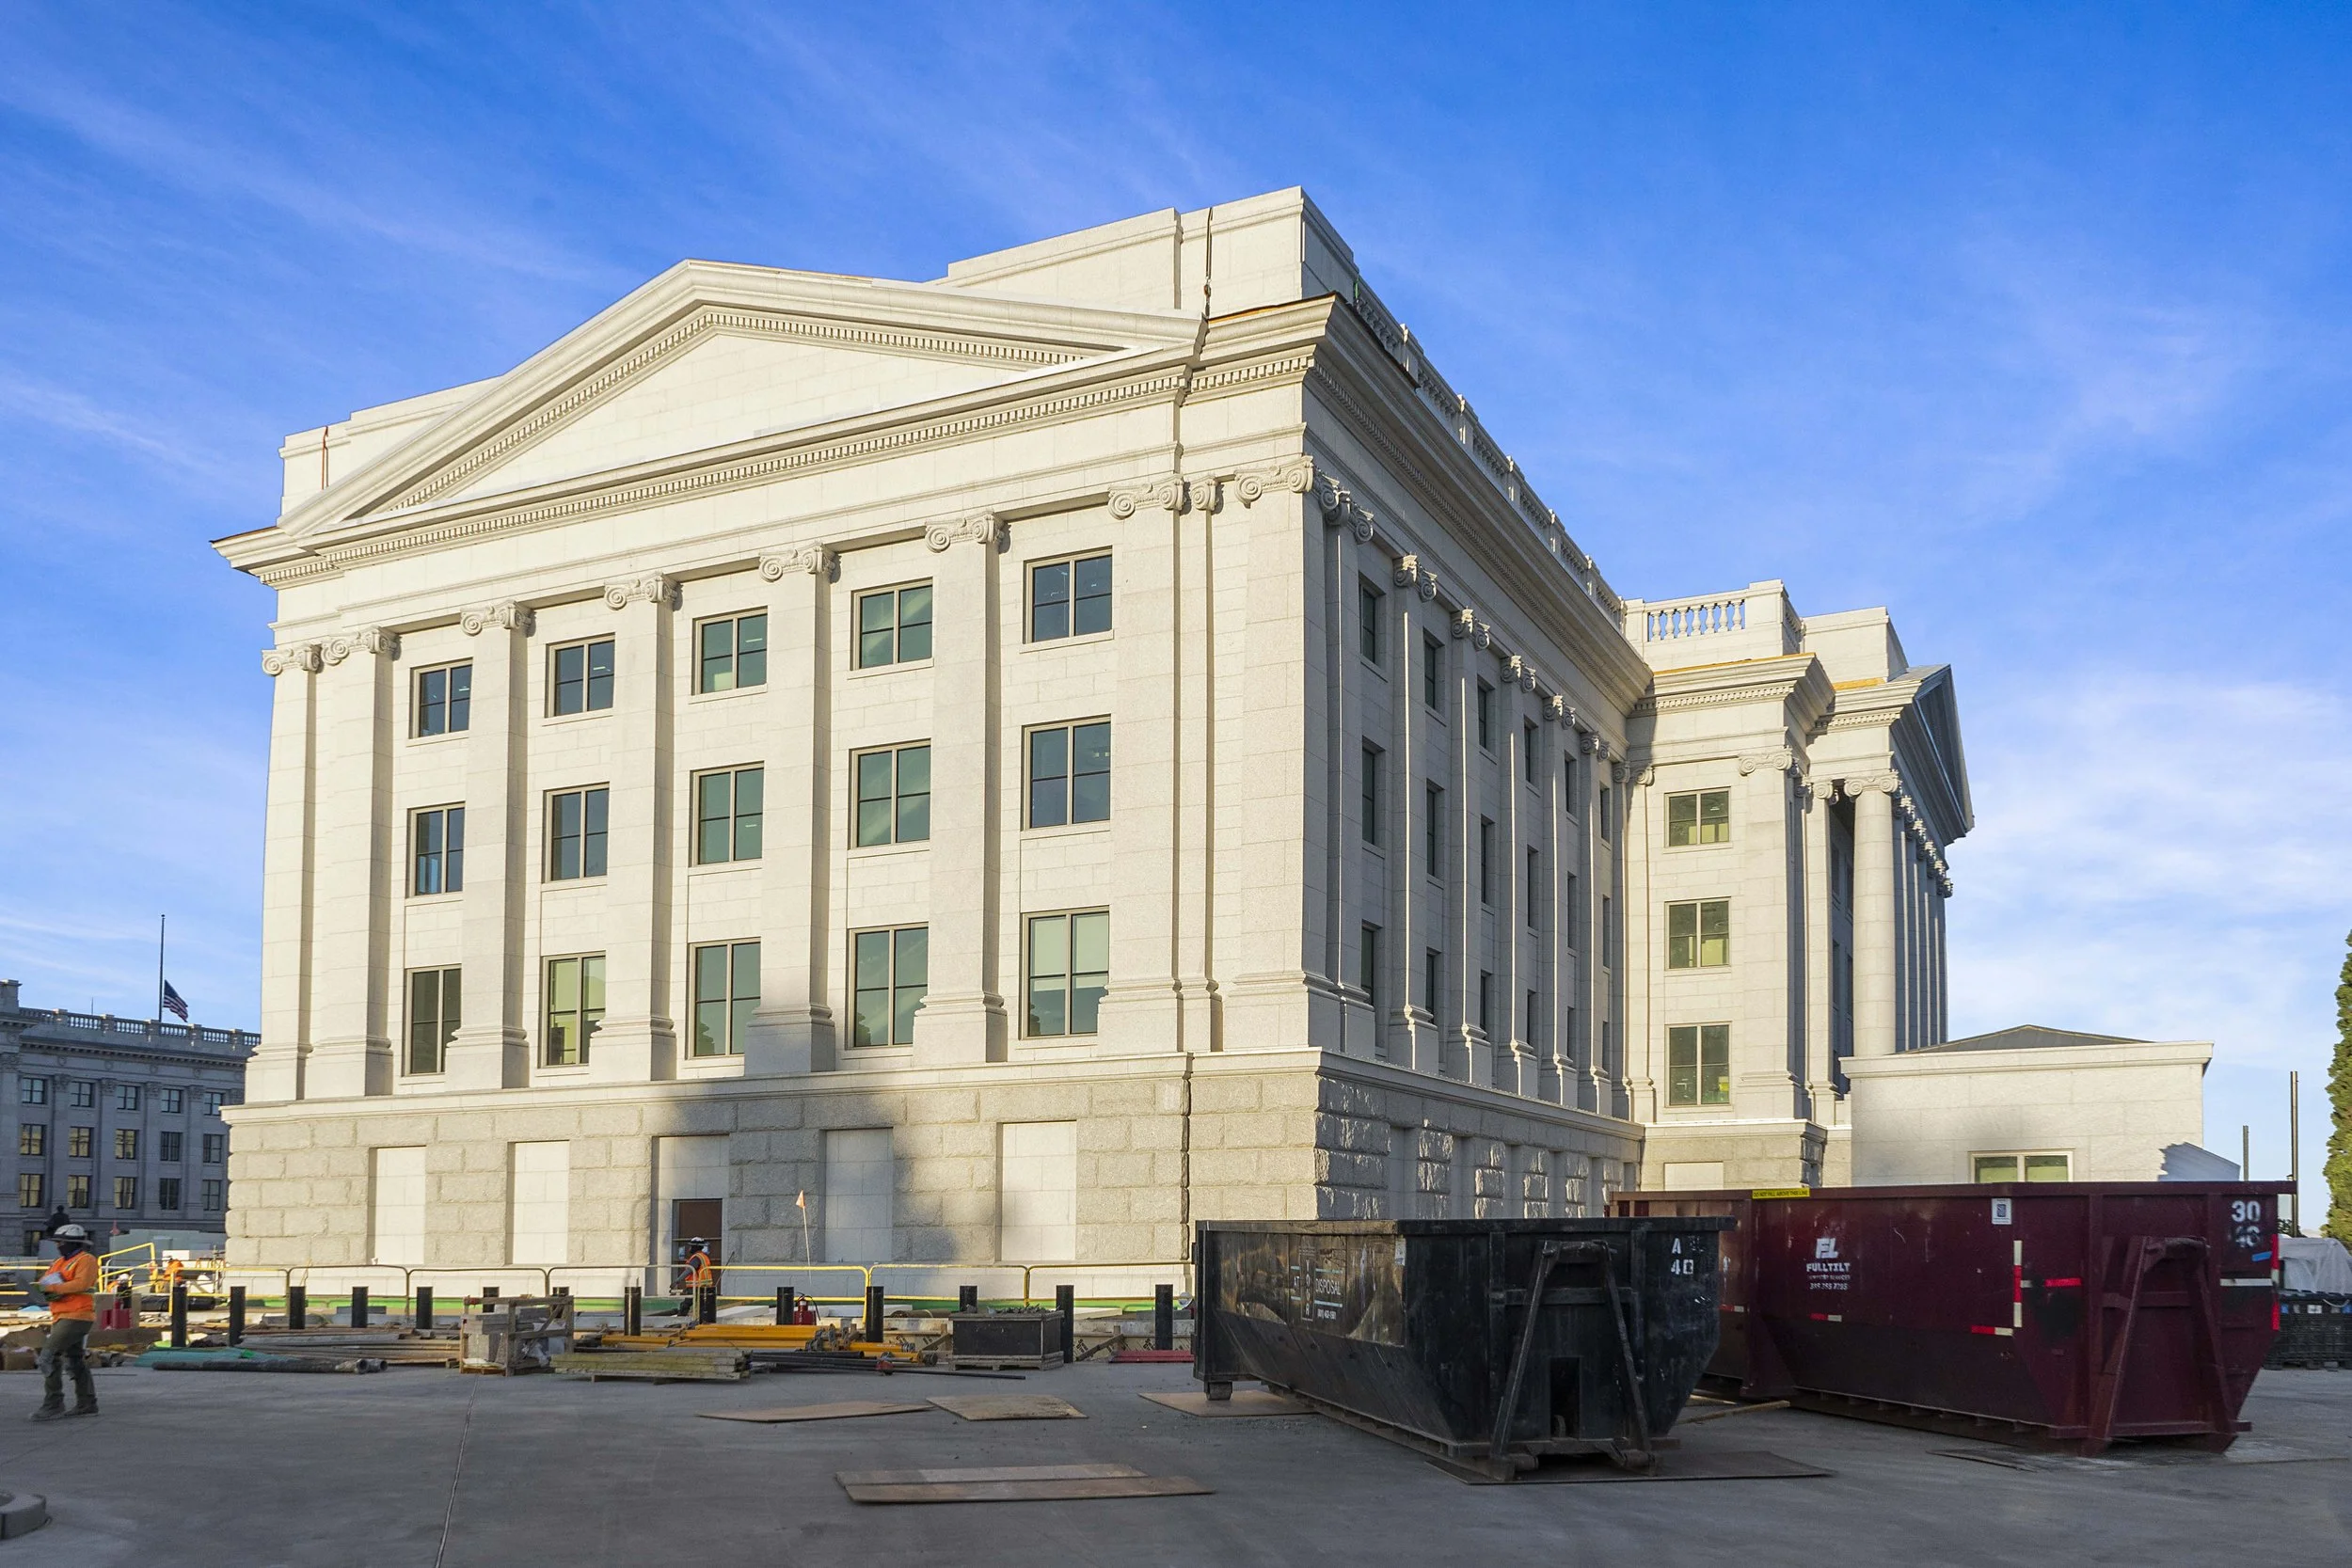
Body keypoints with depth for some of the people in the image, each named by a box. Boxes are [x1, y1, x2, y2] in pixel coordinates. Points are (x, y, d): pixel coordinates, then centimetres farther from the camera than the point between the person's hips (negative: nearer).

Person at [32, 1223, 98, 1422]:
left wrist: (53, 1288, -18)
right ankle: (87, 1404, 24)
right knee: (74, 1360, 15)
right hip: (61, 1317, 10)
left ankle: (53, 1405, -15)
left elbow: (81, 1284, -23)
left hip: (76, 1317, -10)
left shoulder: (86, 1260, -9)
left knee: (49, 1355, -17)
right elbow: (46, 1281, 13)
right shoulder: (60, 1262, 18)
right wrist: (48, 1286, -10)